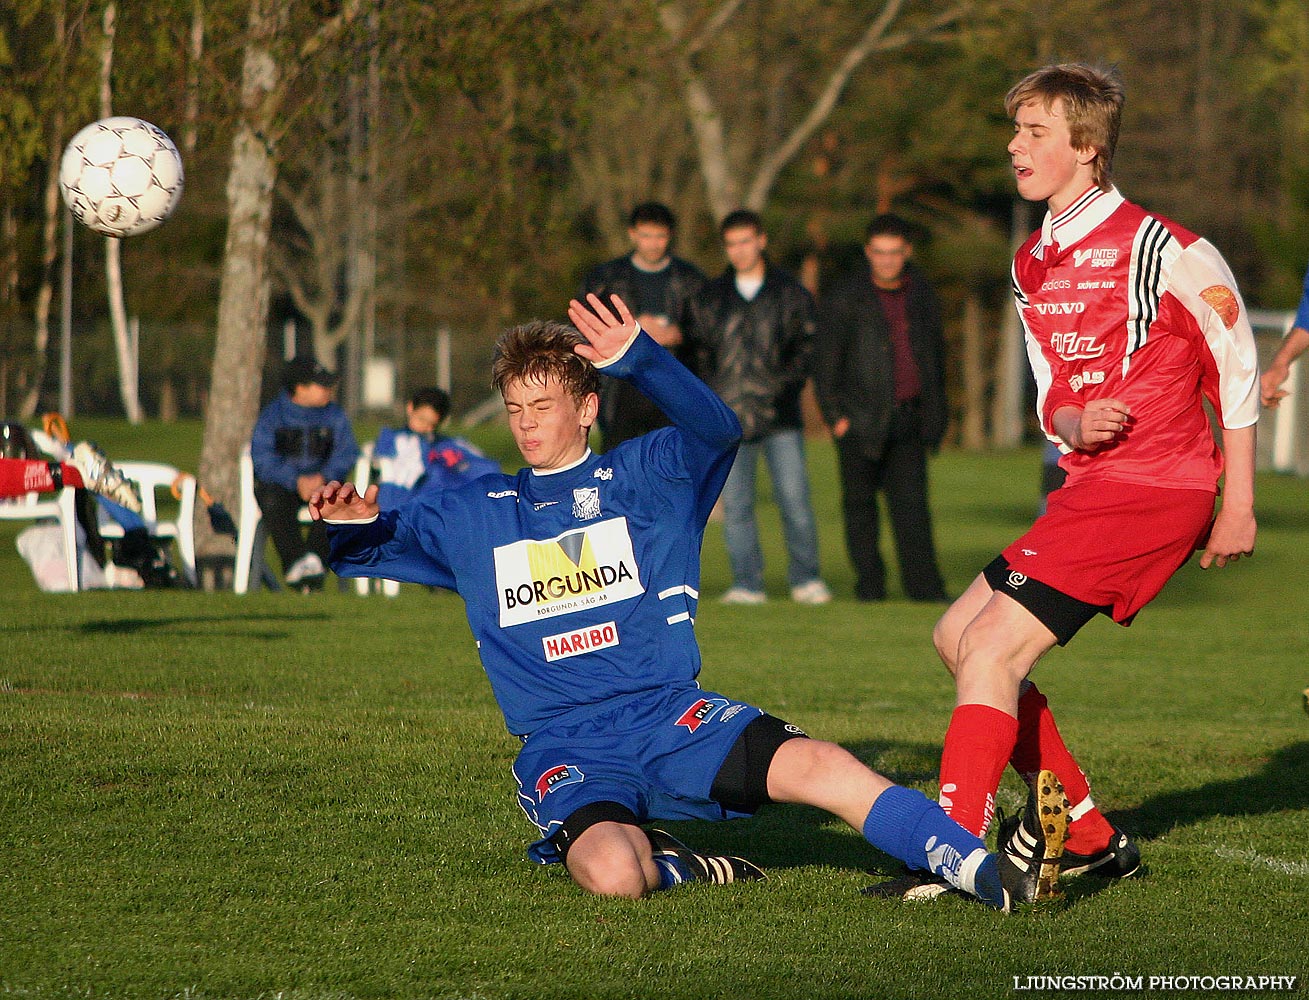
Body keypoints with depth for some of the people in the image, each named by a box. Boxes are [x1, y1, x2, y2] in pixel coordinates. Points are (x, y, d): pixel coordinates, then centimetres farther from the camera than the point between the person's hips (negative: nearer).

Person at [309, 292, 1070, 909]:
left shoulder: (647, 475, 10)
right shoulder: (476, 515, 16)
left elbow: (717, 429, -10)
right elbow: (376, 546, 13)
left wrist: (639, 360, -27)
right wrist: (352, 522, -13)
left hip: (671, 716, 0)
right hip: (565, 748, 0)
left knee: (820, 767, -25)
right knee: (613, 875, -34)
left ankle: (990, 874, -27)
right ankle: (670, 863, -1)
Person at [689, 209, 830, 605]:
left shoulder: (790, 293, 8)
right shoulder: (709, 297, 13)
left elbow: (810, 344, 8)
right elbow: (698, 351, 14)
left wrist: (787, 380, -7)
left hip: (780, 414, -1)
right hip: (728, 418, 1)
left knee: (795, 499, -5)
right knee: (735, 505, -1)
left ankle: (806, 578, 7)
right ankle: (746, 583, 5)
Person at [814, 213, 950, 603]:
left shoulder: (920, 290, 9)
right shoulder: (844, 295, -5)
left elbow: (935, 348, 20)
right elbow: (827, 360, -5)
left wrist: (935, 408, 18)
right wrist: (835, 414, -11)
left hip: (908, 417, 3)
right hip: (860, 418, -3)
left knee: (911, 501, -3)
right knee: (860, 503, 2)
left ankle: (923, 585, -5)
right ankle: (869, 583, 11)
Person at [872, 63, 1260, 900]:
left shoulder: (1160, 249, -12)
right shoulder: (1032, 265, 13)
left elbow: (1237, 366, -5)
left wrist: (1238, 506, -4)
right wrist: (1072, 424, -8)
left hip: (1152, 487, -9)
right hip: (1091, 484, 9)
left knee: (993, 647, -17)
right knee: (960, 635, 10)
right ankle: (1093, 840, 15)